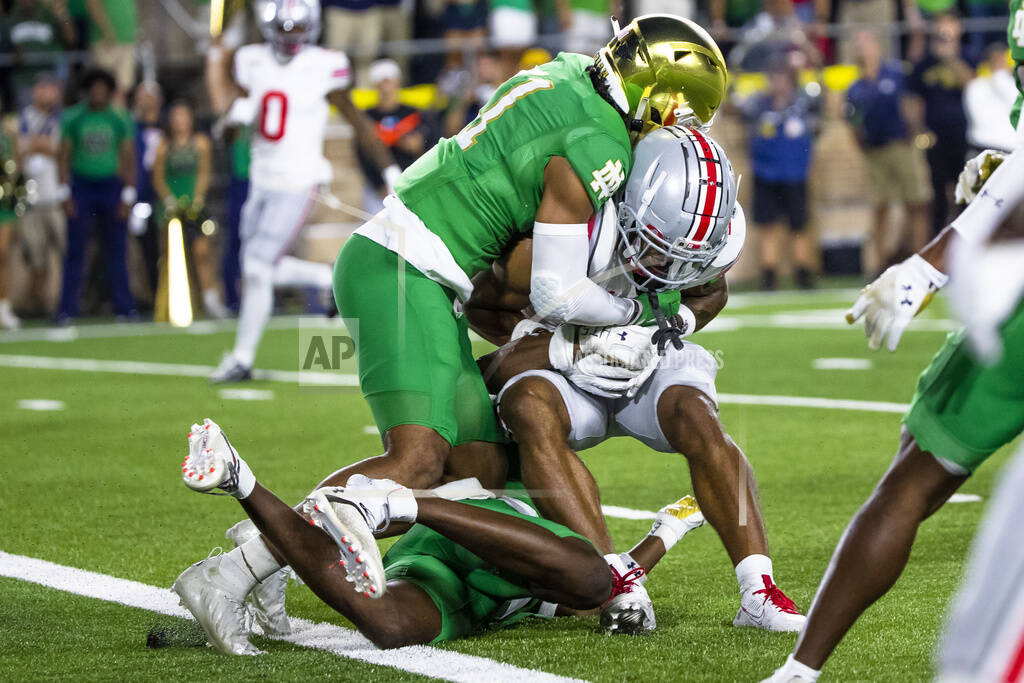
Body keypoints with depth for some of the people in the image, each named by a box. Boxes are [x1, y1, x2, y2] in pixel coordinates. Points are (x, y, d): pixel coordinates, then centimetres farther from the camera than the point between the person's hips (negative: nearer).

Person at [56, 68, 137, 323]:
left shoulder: (120, 120, 3)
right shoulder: (72, 118, 1)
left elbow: (129, 159, 5)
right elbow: (65, 156, 3)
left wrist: (128, 196, -2)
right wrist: (65, 194, -4)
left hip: (110, 186, 1)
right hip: (81, 186, -1)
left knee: (117, 250, 2)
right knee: (76, 250, -4)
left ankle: (124, 306, 8)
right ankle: (67, 309, -2)